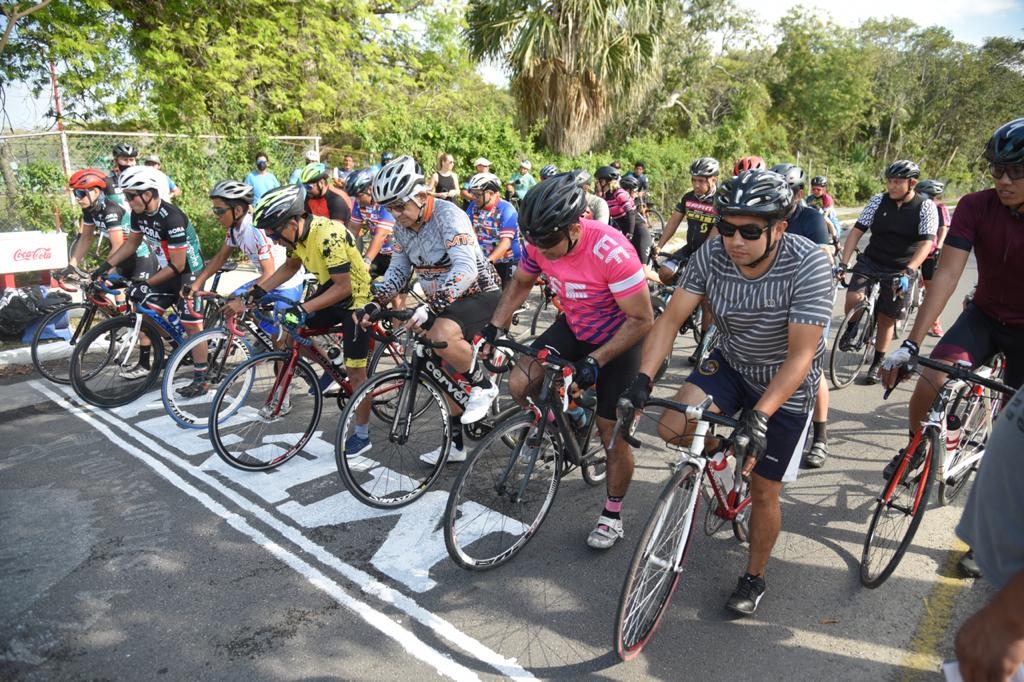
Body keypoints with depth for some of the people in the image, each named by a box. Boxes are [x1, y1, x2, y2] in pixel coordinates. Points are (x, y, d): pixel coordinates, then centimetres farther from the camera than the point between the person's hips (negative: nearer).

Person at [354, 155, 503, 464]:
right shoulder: (402, 226, 1)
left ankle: (484, 385, -10)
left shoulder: (448, 216, -23)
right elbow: (398, 271, 8)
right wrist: (375, 304, -8)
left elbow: (466, 270, -35)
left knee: (442, 336, -36)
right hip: (443, 301, 8)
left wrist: (430, 307, -43)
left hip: (479, 294, -8)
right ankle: (455, 443, 25)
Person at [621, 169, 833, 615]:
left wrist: (759, 415, -41)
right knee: (670, 427, -21)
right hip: (730, 364, 3)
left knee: (764, 491, 5)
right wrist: (643, 379, -31)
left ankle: (754, 578, 31)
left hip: (786, 385, -3)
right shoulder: (712, 255, -18)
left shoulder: (809, 266, -28)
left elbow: (800, 355, -31)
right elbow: (670, 318, -17)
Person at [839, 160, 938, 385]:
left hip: (900, 271, -1)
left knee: (886, 319, 6)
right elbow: (856, 231, -6)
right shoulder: (878, 201, -3)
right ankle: (852, 328, 8)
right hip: (870, 261, 1)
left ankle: (877, 365, 24)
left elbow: (926, 243, -17)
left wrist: (909, 270, -33)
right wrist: (844, 262, -17)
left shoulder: (926, 207, -9)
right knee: (853, 298, -25)